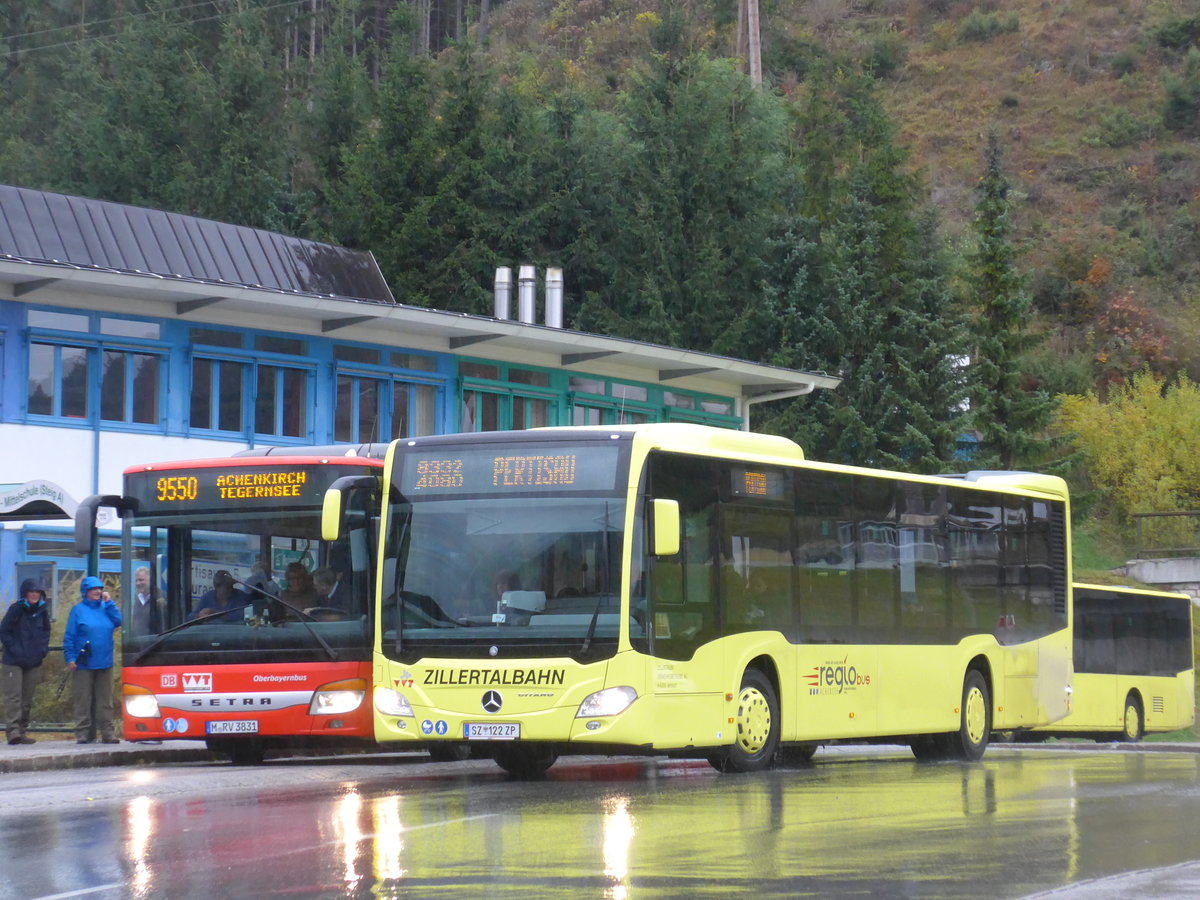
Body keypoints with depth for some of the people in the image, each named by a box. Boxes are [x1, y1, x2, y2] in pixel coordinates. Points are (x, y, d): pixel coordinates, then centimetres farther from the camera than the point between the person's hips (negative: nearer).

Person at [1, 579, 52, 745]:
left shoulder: (42, 610, 7)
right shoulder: (16, 609, -8)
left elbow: (46, 631, 20)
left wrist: (43, 648, 4)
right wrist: (15, 650, -15)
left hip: (33, 663, 6)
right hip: (13, 662, -6)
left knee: (27, 699, 10)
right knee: (13, 697, -10)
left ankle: (22, 731, 16)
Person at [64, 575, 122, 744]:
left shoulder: (105, 607, 11)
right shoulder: (78, 610, -1)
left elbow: (118, 621, -4)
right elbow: (69, 635, -4)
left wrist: (108, 602, -4)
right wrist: (70, 658, -11)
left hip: (104, 663, 4)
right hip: (84, 665, -4)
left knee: (105, 699, 6)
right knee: (83, 700, -1)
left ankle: (107, 732, 9)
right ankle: (83, 733, 2)